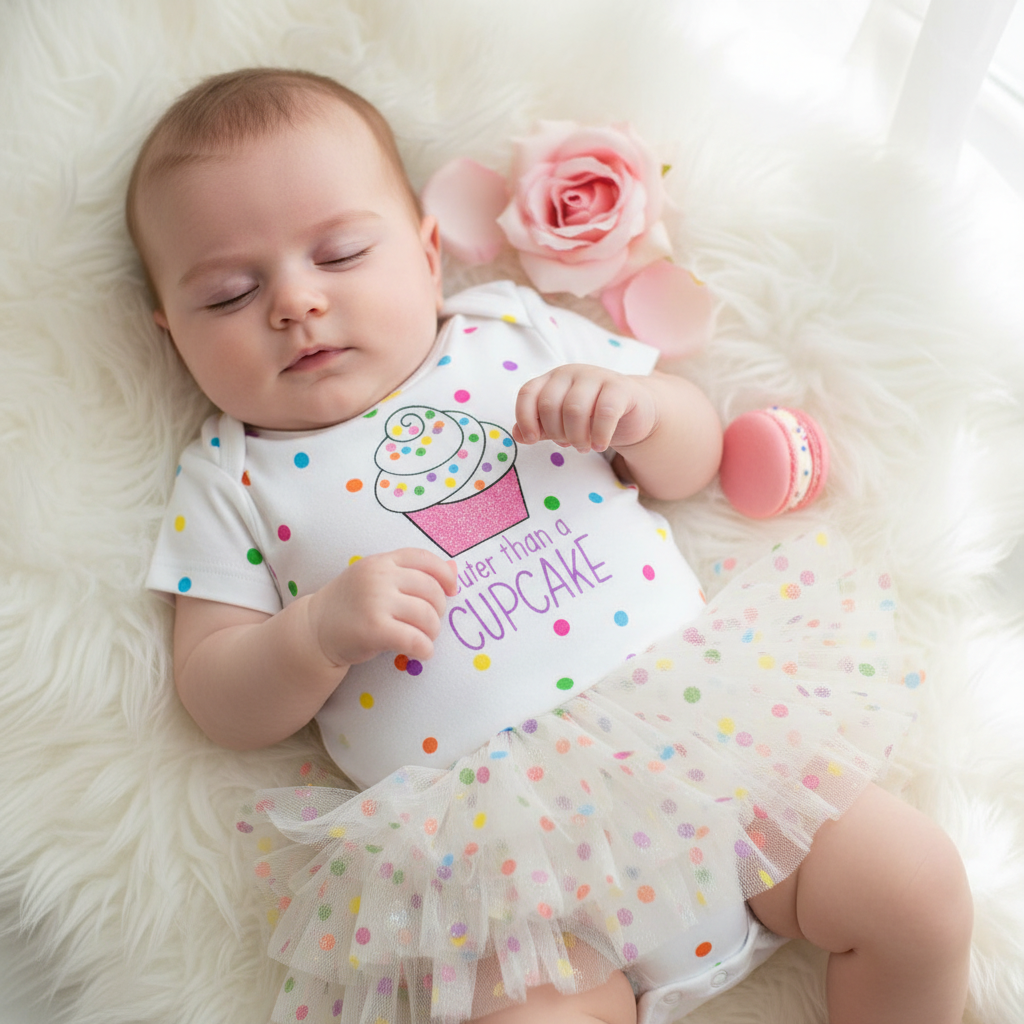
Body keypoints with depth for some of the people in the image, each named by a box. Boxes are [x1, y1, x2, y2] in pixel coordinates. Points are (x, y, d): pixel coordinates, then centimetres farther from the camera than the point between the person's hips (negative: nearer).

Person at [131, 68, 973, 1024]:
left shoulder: (514, 331, 9)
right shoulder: (228, 476, 6)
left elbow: (692, 455, 13)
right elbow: (220, 701, 2)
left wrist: (640, 407, -9)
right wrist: (324, 631, -17)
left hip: (697, 713, 3)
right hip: (499, 839, -1)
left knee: (921, 891, -3)